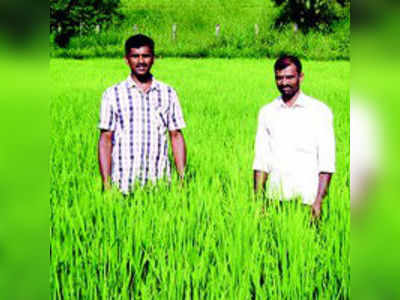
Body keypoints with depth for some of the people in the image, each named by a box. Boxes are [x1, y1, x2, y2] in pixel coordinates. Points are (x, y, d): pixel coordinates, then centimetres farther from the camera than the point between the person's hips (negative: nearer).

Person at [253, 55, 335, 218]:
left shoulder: (320, 111, -1)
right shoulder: (266, 112, 10)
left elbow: (326, 162, -5)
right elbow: (261, 160, 10)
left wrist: (318, 201, -13)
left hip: (307, 198, -3)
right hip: (275, 198, 3)